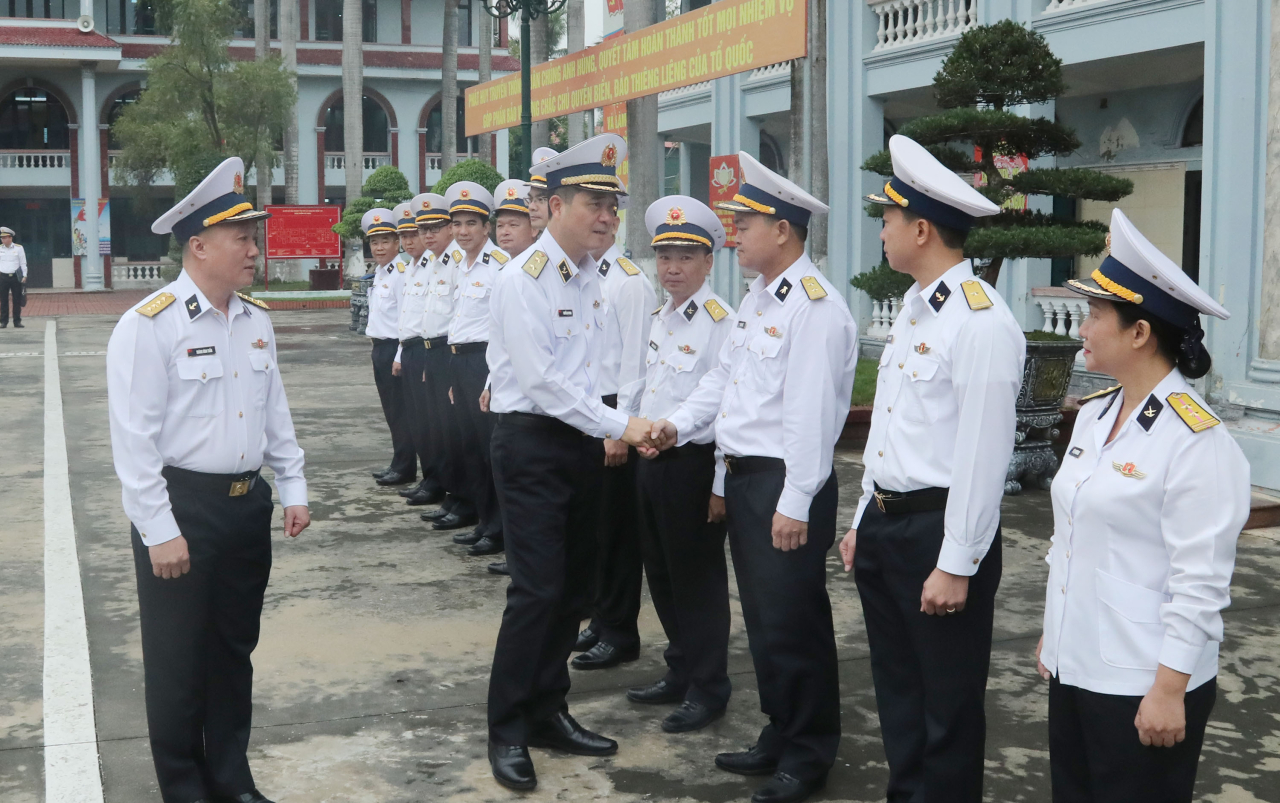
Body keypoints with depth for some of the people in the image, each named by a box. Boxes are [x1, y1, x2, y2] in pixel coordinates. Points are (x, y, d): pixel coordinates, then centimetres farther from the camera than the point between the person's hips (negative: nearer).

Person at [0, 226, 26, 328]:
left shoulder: (18, 248, 0)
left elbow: (23, 263, 3)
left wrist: (24, 276, -3)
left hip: (16, 277, -1)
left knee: (17, 300, 2)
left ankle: (17, 321, 8)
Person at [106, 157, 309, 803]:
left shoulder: (256, 321, 8)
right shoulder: (150, 326, -15)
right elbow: (133, 439, -16)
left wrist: (293, 489, 12)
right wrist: (161, 533, -17)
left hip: (248, 506, 7)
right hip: (181, 508, -6)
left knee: (235, 650, 16)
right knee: (179, 660, 7)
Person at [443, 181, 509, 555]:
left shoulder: (501, 263, -10)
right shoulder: (459, 264, 15)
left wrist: (495, 377, -19)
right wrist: (453, 369, 16)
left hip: (485, 359, -8)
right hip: (458, 359, 8)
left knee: (492, 446, -4)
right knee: (469, 444, 11)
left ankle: (499, 530, 5)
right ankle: (484, 521, 22)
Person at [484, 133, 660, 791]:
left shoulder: (590, 278, 10)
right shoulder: (523, 279, -14)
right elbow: (542, 381, -19)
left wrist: (616, 429, 4)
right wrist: (619, 426, -17)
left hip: (581, 441, 8)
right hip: (531, 445, -8)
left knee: (573, 588, 12)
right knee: (537, 590, -8)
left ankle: (547, 711, 26)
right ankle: (507, 731, 6)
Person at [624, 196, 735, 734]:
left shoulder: (722, 322, -15)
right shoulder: (658, 318, 11)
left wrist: (722, 485, -18)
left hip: (693, 463, -8)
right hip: (651, 462, 8)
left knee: (698, 579, 4)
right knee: (662, 574, 17)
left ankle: (708, 689, 18)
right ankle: (680, 673, 32)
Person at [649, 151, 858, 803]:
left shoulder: (815, 307, -18)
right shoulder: (756, 299, 14)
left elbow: (810, 412, -22)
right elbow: (723, 377, 21)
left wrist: (794, 504, -22)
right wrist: (679, 424, 6)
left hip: (785, 485, -9)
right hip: (744, 478, 10)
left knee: (791, 623, 1)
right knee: (761, 618, 18)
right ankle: (779, 735, 32)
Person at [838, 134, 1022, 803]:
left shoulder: (982, 322, -18)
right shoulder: (914, 308, 12)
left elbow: (983, 453, -20)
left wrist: (956, 566, -18)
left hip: (937, 531, -9)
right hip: (885, 522, 9)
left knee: (948, 705, 5)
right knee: (897, 691, 20)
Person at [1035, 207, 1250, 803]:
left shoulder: (1198, 441, -17)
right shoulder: (1094, 413, 7)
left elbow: (1200, 582, -18)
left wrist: (1169, 689, -18)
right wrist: (1052, 634, 17)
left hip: (1143, 684, -7)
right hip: (1075, 665, 8)